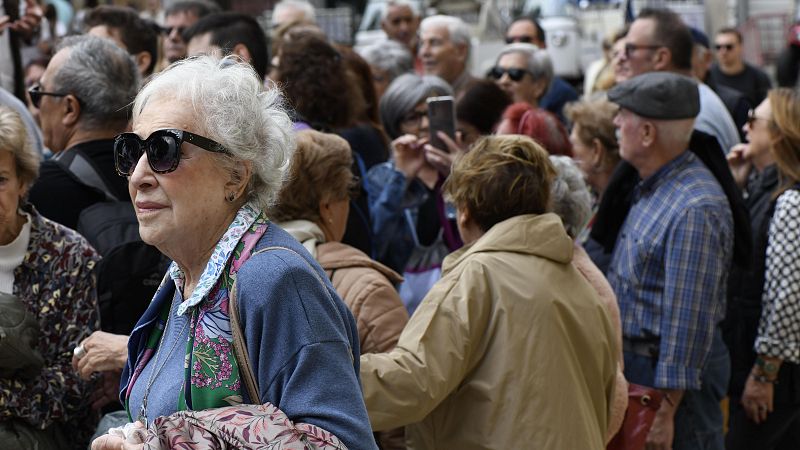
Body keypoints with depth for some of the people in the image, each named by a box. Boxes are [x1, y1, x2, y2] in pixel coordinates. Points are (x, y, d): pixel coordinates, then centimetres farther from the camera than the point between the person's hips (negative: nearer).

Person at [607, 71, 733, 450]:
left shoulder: (694, 209, -25)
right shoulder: (653, 186, 8)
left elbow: (689, 319, -26)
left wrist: (667, 408, -24)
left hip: (669, 371, -10)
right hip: (634, 360, 10)